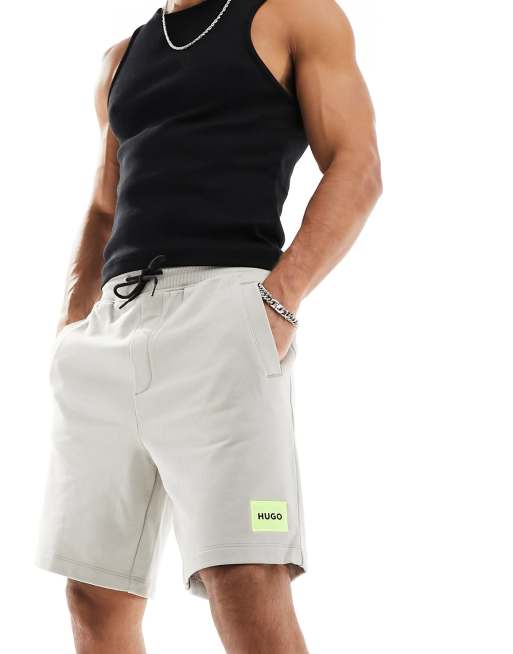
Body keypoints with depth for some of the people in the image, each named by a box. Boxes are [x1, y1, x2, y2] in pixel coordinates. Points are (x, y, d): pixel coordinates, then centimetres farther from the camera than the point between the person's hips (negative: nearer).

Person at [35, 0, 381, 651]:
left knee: (249, 596, -20)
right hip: (112, 327, 7)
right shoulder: (123, 59, 25)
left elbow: (357, 171, -1)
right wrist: (70, 343, 14)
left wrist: (279, 301, -16)